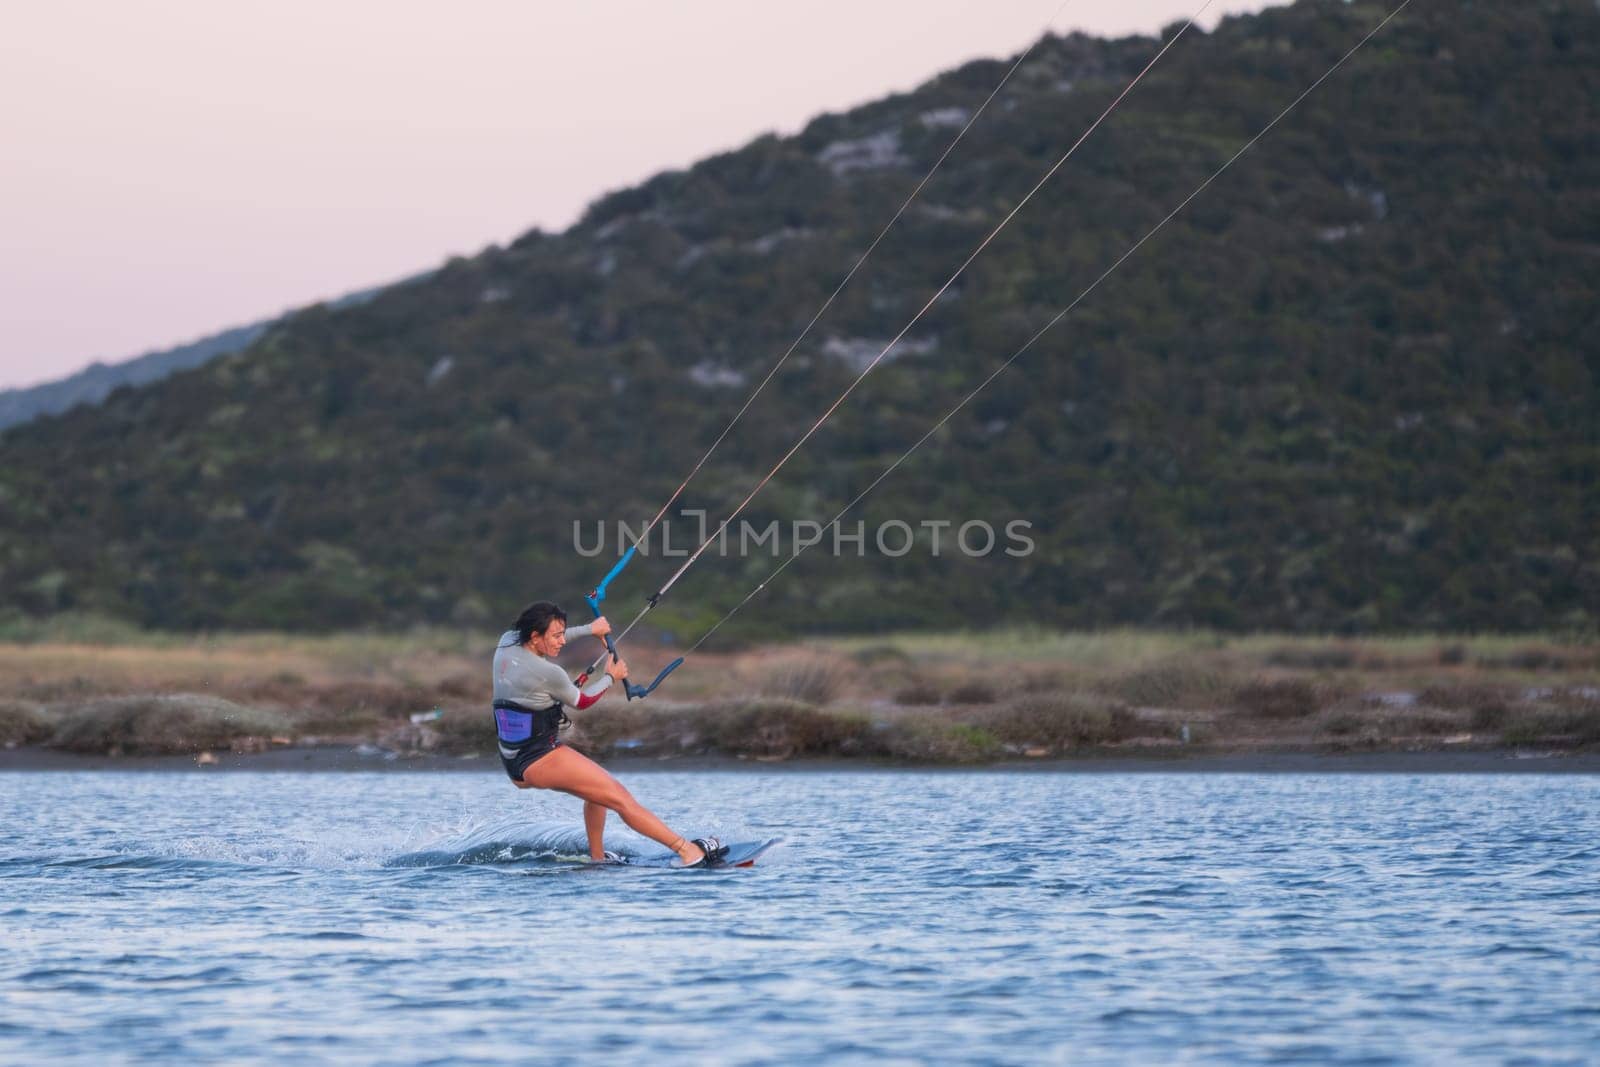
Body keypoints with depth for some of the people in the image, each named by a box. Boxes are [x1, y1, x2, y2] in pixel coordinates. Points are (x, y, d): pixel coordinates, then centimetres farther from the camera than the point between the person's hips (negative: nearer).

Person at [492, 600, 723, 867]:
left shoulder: (506, 643, 1)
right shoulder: (547, 673, -21)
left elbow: (547, 642, 25)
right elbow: (582, 700, -1)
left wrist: (589, 629, 31)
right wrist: (611, 677, 16)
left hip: (514, 762, 9)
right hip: (541, 760, -9)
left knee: (598, 789, 29)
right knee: (620, 797, -9)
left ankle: (597, 856, 34)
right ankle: (687, 850, -12)